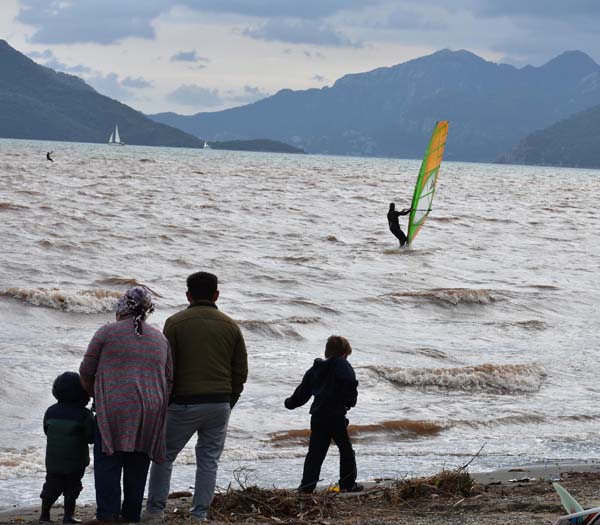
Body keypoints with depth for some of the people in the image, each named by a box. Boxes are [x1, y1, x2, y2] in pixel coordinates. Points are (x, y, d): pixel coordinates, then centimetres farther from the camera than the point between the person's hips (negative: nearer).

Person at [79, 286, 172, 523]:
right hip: (149, 412, 4)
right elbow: (169, 379, 13)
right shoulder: (160, 339, 14)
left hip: (113, 408, -4)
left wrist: (95, 395, 22)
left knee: (108, 463, 0)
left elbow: (86, 371, 5)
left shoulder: (107, 332, 1)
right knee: (137, 466, 11)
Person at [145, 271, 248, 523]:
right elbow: (241, 371, 10)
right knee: (209, 460, 9)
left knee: (164, 456, 9)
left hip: (184, 403, -3)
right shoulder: (230, 326, 7)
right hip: (220, 404, 3)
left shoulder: (175, 323, -3)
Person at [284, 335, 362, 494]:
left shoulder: (314, 370, 14)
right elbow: (351, 384, -22)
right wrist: (350, 402, -7)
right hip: (336, 415, -5)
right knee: (346, 450, 10)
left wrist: (290, 403, 40)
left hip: (317, 416, 5)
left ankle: (306, 485, -1)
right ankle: (348, 484, 13)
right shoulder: (341, 365, -4)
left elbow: (302, 392, 22)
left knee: (315, 452, 7)